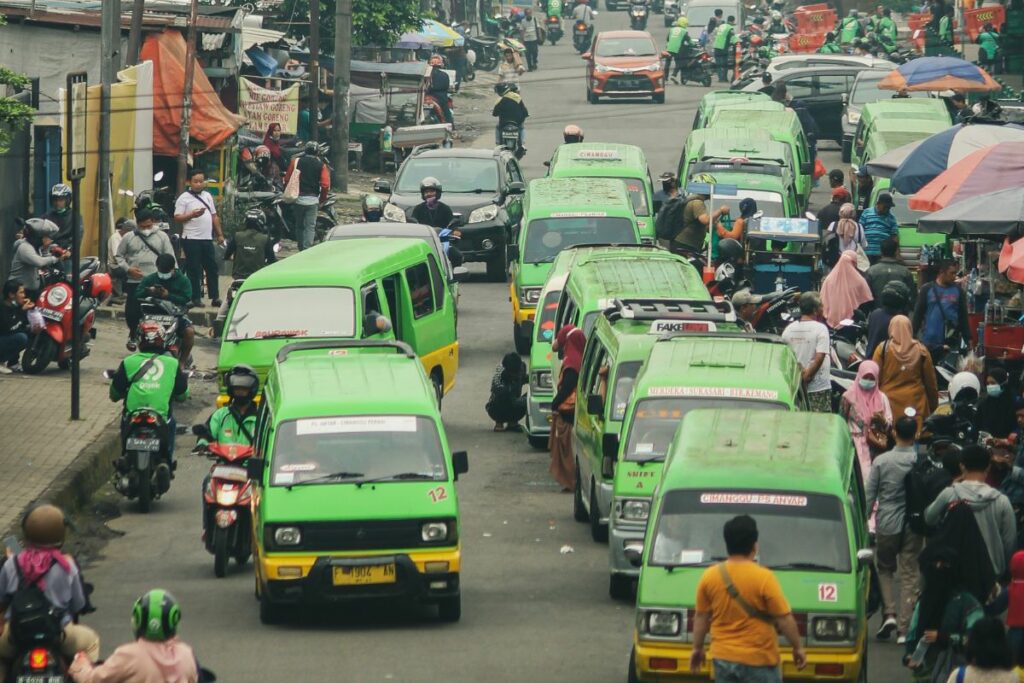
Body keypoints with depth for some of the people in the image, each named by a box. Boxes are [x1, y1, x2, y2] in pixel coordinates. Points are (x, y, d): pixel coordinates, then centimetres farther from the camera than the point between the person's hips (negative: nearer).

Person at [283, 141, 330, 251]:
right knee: (310, 227, 0)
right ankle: (307, 250, -11)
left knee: (299, 226, 15)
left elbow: (287, 179, 2)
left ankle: (301, 249, 21)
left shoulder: (296, 161, 3)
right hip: (312, 200, -1)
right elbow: (325, 185, -6)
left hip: (298, 198, 1)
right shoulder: (321, 165, 0)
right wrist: (322, 199, 8)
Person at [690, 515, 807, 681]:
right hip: (758, 660, -5)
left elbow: (701, 617, 8)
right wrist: (798, 647, 3)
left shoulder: (709, 577, -1)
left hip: (723, 658, 5)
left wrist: (697, 648, 20)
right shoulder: (764, 578, -14)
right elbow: (784, 619, -10)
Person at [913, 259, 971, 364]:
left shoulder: (958, 291, 4)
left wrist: (968, 340, 3)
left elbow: (963, 317, 6)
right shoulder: (927, 290, 0)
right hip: (929, 344, -1)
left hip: (951, 344, 1)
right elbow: (918, 315, 2)